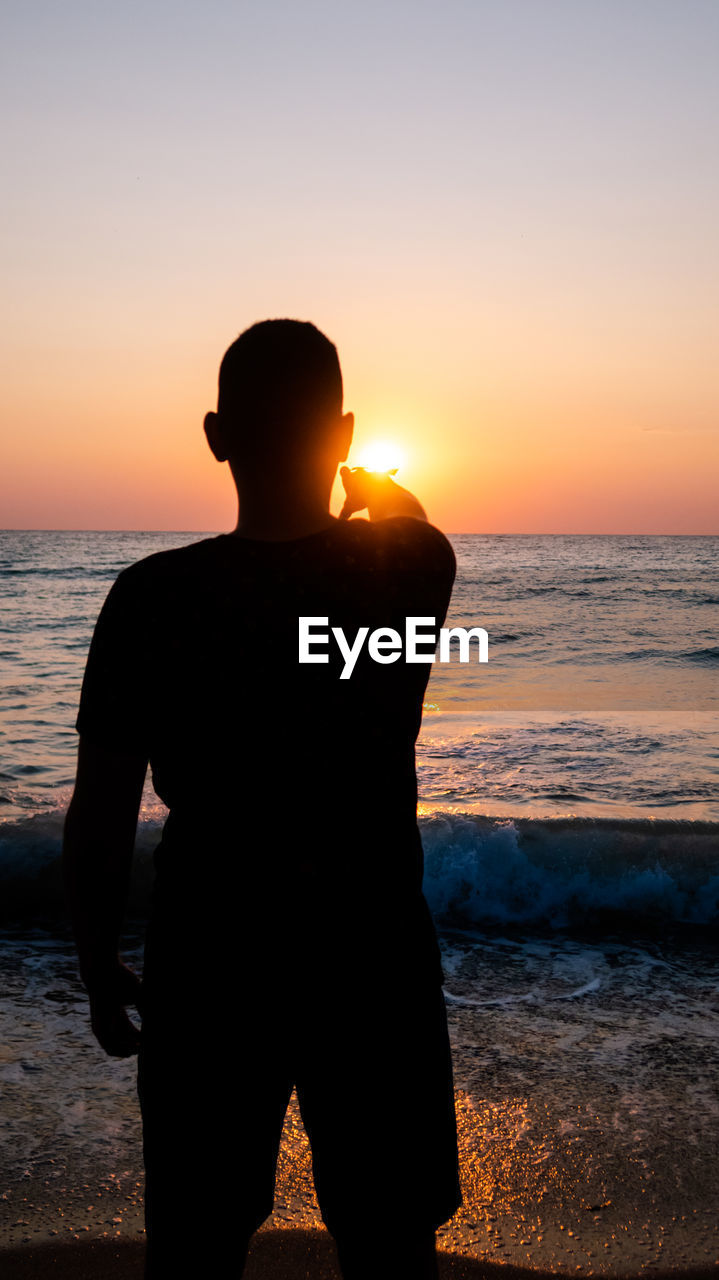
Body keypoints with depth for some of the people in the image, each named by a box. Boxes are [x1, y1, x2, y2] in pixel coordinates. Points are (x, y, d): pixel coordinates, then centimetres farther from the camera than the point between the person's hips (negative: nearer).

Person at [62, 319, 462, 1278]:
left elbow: (100, 820, -9)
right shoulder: (409, 569, -11)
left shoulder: (154, 597, -14)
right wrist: (365, 484, 38)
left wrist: (99, 970, 6)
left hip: (210, 966, 0)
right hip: (373, 958, 1)